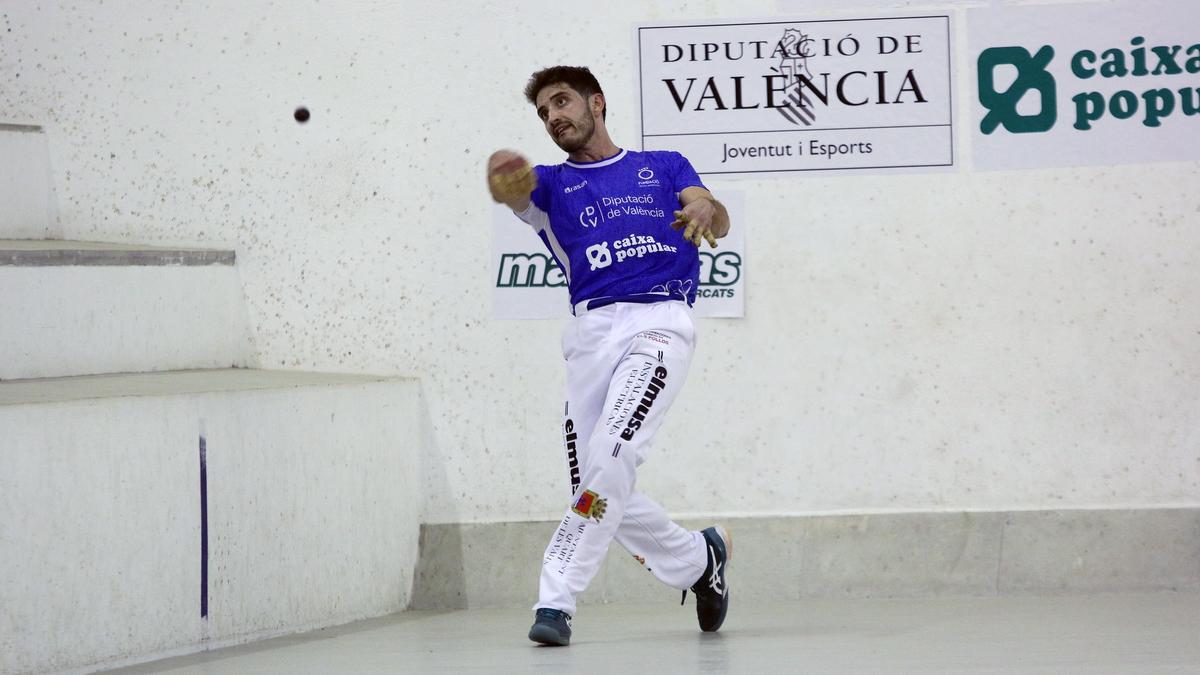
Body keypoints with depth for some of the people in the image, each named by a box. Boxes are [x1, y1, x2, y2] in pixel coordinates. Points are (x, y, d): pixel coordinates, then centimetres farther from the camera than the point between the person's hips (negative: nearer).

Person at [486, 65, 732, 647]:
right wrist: (505, 181, -31)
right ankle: (699, 560, 24)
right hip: (591, 331, 3)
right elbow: (517, 193, -5)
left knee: (610, 455, -23)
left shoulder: (664, 167, 20)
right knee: (601, 490, -2)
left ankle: (557, 600, -23)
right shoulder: (553, 185, 20)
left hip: (660, 321, -3)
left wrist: (708, 211, -24)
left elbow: (715, 219, 2)